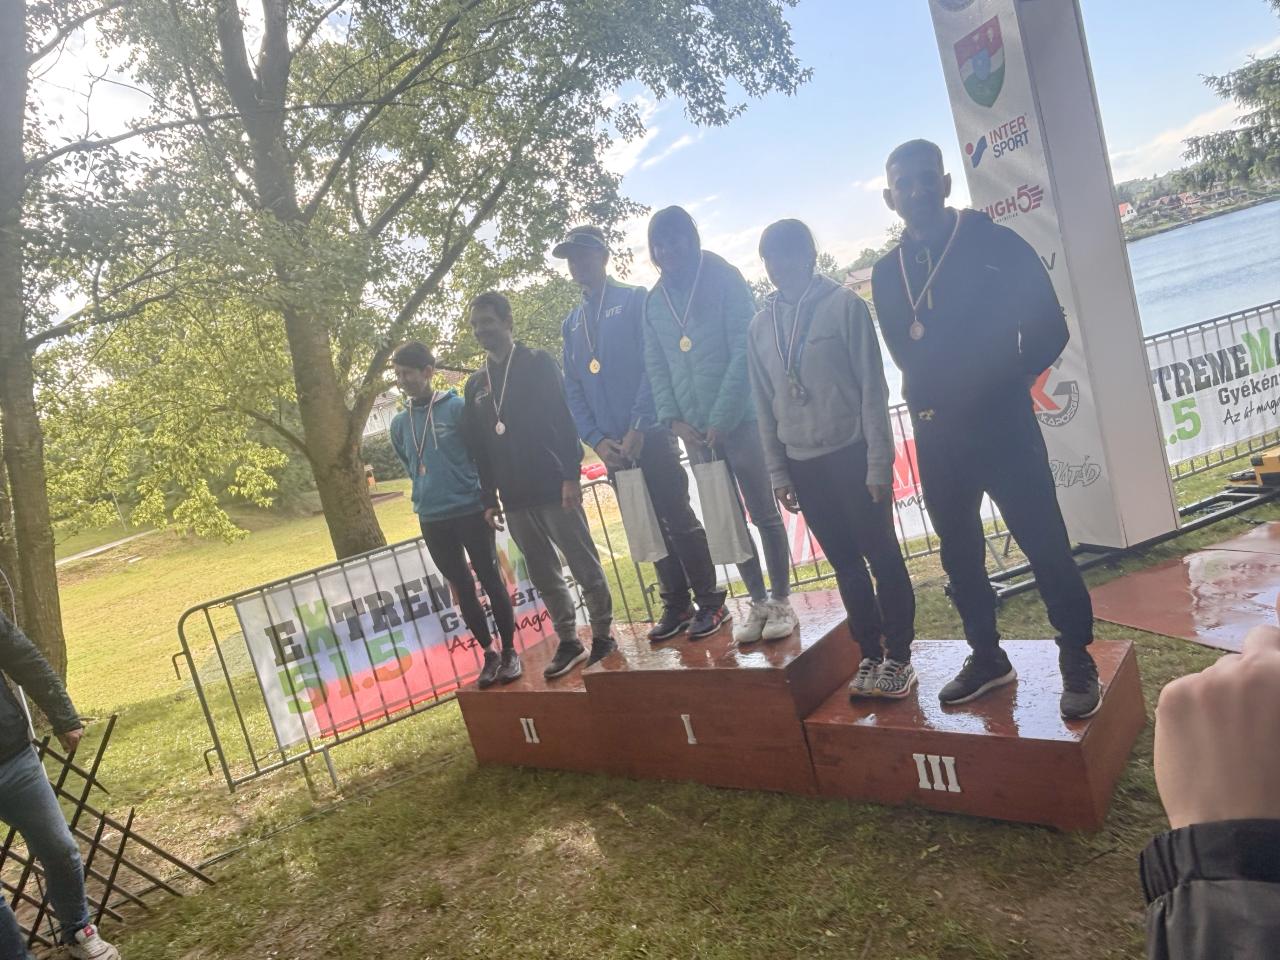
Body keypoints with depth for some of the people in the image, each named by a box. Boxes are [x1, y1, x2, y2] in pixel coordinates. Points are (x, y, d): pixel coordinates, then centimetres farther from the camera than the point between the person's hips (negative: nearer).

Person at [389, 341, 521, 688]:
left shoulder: (458, 408, -7)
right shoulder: (399, 423, 6)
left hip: (471, 512, -4)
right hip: (431, 521, 4)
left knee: (491, 582, 3)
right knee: (463, 589, 10)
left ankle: (510, 652, 17)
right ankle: (489, 653, 23)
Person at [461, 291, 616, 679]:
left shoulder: (538, 363, 1)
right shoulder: (476, 384, 15)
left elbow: (564, 419, -8)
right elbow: (478, 449, 15)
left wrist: (571, 475, -16)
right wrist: (489, 499, 10)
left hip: (553, 488, -5)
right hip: (515, 500, 5)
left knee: (585, 566, 1)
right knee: (544, 577, 9)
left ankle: (602, 635, 13)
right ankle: (568, 643, 18)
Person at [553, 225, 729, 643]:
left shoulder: (634, 301, -1)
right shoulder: (572, 322, 15)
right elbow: (572, 389, 12)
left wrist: (638, 427, -16)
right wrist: (596, 440, -2)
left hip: (650, 434, -5)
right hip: (611, 444, 5)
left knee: (679, 520, -3)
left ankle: (710, 602, 8)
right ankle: (676, 605, 19)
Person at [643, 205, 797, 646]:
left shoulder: (724, 279, -5)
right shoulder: (654, 301, 9)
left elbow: (743, 352, -12)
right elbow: (655, 366, 9)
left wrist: (720, 419, -16)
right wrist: (673, 419, -4)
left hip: (739, 418, -5)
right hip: (694, 428, 5)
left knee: (764, 514, 3)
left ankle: (781, 601, 16)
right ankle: (758, 602, 22)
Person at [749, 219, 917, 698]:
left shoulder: (844, 305, -5)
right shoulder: (761, 325, 7)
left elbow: (872, 386, -8)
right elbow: (764, 405, 10)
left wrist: (878, 462, -12)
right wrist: (777, 472, 7)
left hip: (852, 453, -4)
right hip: (804, 464, 4)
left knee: (883, 558, 3)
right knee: (846, 565, 11)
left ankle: (899, 656, 14)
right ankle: (870, 655, 22)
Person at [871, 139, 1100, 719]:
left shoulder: (996, 244, -2)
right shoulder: (888, 272, 8)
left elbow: (1049, 328, -3)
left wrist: (1007, 381, -9)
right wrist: (925, 398, 0)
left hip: (1003, 426, -4)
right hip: (937, 436, 4)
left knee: (1044, 544, -1)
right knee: (958, 553, 12)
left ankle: (1077, 659, 16)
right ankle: (987, 656, 28)